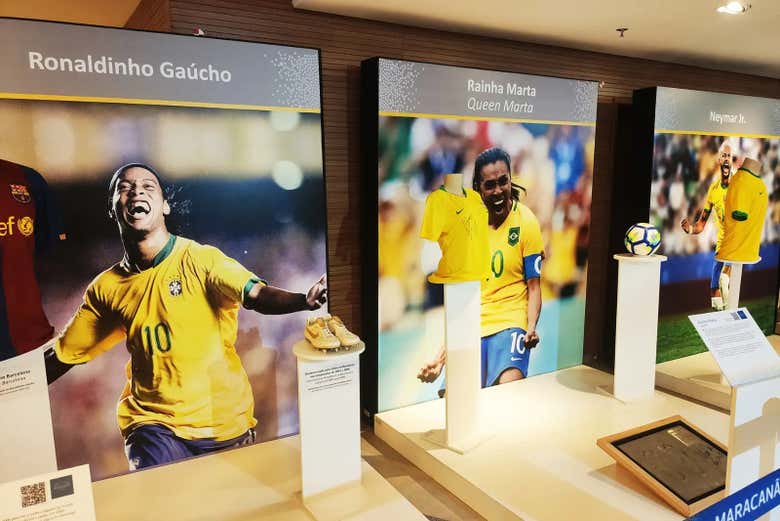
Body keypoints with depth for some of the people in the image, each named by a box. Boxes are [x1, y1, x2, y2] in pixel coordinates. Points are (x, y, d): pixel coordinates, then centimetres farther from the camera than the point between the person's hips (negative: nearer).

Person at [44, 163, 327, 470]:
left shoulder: (200, 259, -11)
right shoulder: (106, 288, 1)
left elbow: (257, 295, -28)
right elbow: (62, 356, 13)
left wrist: (305, 300, -46)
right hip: (153, 423, 2)